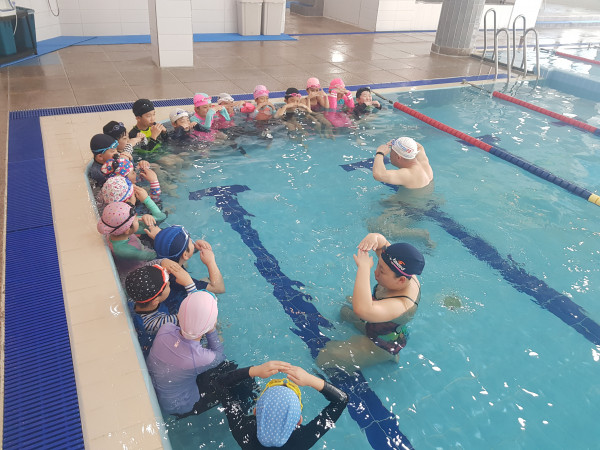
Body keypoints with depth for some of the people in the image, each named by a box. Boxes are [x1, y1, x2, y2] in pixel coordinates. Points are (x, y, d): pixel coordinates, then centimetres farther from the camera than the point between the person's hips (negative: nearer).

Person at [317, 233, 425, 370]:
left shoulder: (401, 305, -43)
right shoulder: (406, 273, -20)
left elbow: (362, 310, -61)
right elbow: (382, 243, -10)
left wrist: (364, 267, -53)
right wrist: (373, 237, -36)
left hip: (381, 346, -8)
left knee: (324, 359, -11)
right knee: (343, 309, 34)